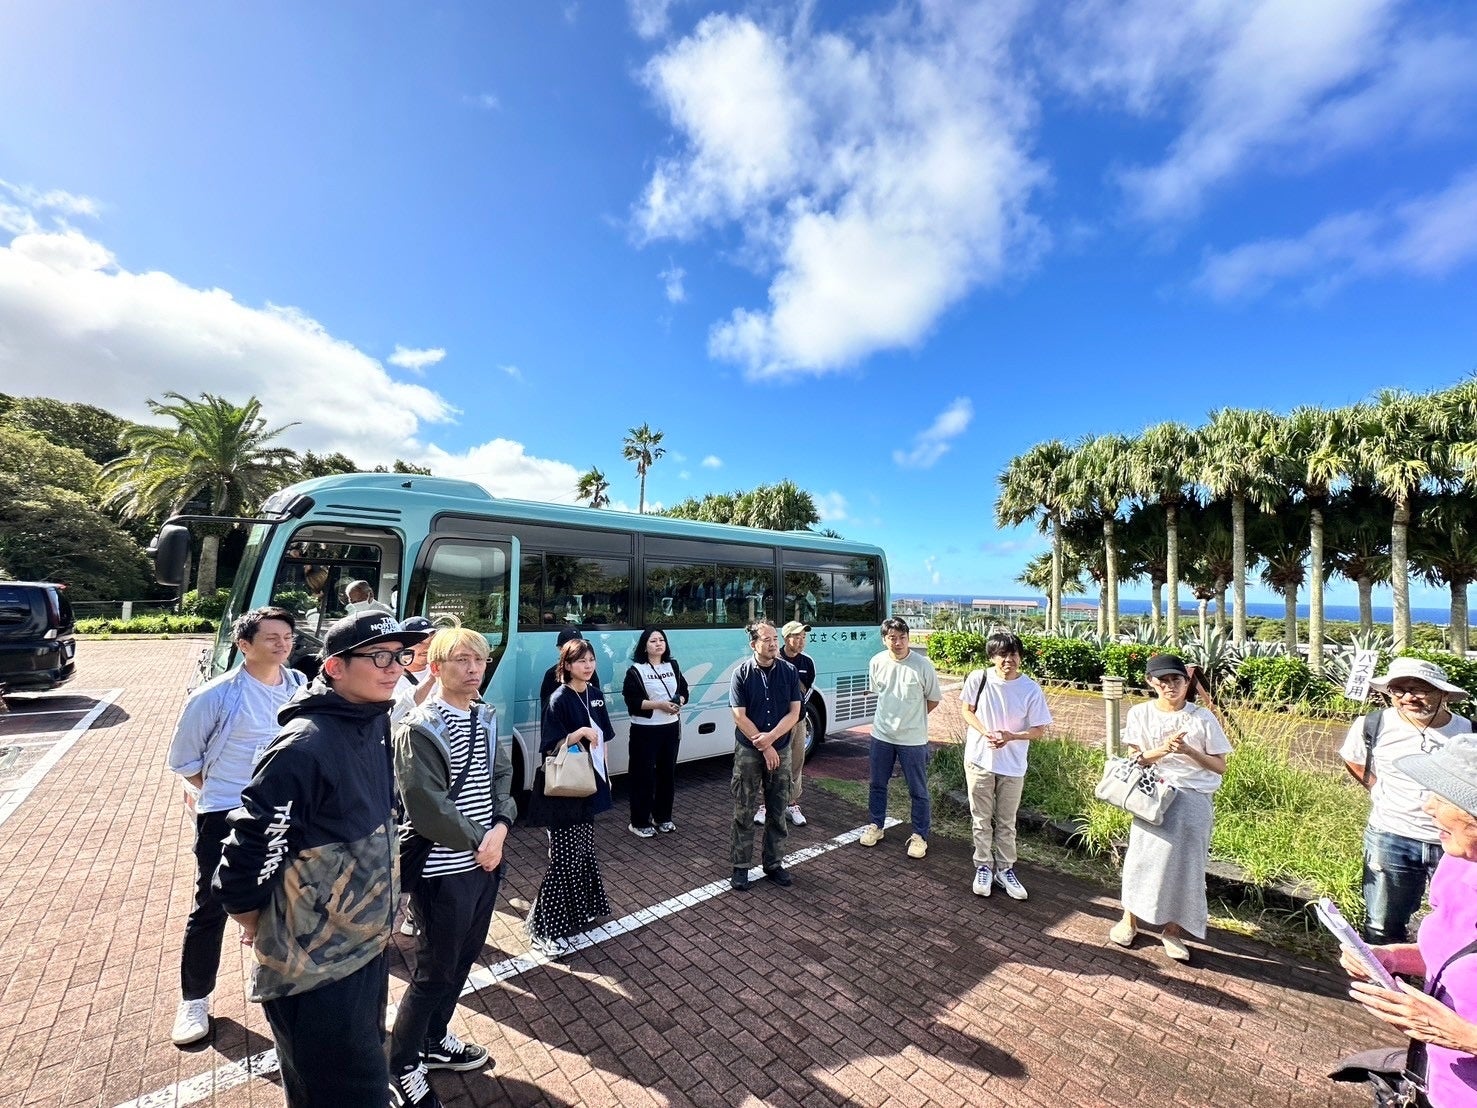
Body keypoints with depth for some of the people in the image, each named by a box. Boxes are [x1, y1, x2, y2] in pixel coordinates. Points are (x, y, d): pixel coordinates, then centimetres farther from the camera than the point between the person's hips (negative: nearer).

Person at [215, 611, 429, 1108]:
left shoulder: (375, 723, -2)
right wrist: (256, 922, -6)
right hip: (317, 966, -7)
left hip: (369, 944, 7)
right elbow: (248, 848, -23)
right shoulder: (306, 745, -28)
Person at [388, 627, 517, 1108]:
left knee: (464, 959, 22)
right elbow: (427, 807, -22)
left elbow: (502, 778, 5)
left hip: (486, 860, 7)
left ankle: (435, 1040, 45)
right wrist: (477, 843, -15)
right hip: (444, 870, -7)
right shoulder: (419, 728, -19)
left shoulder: (488, 717, 3)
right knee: (435, 972, 9)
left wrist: (499, 829, -11)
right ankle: (402, 1069, 32)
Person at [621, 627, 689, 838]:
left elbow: (684, 690, 11)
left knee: (667, 772, 13)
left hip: (671, 727, 5)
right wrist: (659, 705, -23)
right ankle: (640, 822, 15)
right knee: (644, 775, 1)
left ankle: (663, 817, 29)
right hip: (645, 730, -5)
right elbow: (632, 701, -15)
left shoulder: (673, 666, 8)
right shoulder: (636, 670, -9)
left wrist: (679, 702, -11)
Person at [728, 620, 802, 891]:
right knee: (744, 811, 7)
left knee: (778, 811, 13)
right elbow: (739, 717, -12)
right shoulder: (742, 673, -11)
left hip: (780, 750, 2)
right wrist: (764, 747, -13)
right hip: (748, 751, -2)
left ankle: (774, 863, 29)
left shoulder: (789, 671, -4)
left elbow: (794, 713, -5)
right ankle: (741, 865, 22)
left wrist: (770, 738, -18)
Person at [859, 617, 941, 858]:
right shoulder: (877, 663, -7)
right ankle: (875, 826, 36)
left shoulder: (923, 665, -17)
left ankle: (919, 836, 27)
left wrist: (912, 718, 5)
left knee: (918, 791, 10)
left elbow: (933, 699, -3)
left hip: (913, 739, -3)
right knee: (877, 784, 17)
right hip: (881, 735, 3)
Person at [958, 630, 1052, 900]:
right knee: (981, 819, 13)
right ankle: (983, 867, 30)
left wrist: (1010, 736, -23)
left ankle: (1004, 869, 34)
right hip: (979, 760, 0)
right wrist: (985, 733, -17)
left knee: (1006, 822, 16)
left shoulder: (1031, 689, -13)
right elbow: (966, 710, 0)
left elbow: (1039, 730, -6)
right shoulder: (978, 679, -13)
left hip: (1013, 766, 0)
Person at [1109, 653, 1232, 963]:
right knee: (1143, 855, 0)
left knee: (1183, 861, 1)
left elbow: (1220, 766, 1)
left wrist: (1189, 751, -16)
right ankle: (1130, 918, 19)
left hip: (1193, 798, 0)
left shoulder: (1202, 717, -2)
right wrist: (1163, 749, -17)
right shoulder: (1140, 714, 0)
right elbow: (1134, 759, 0)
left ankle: (1172, 928, 20)